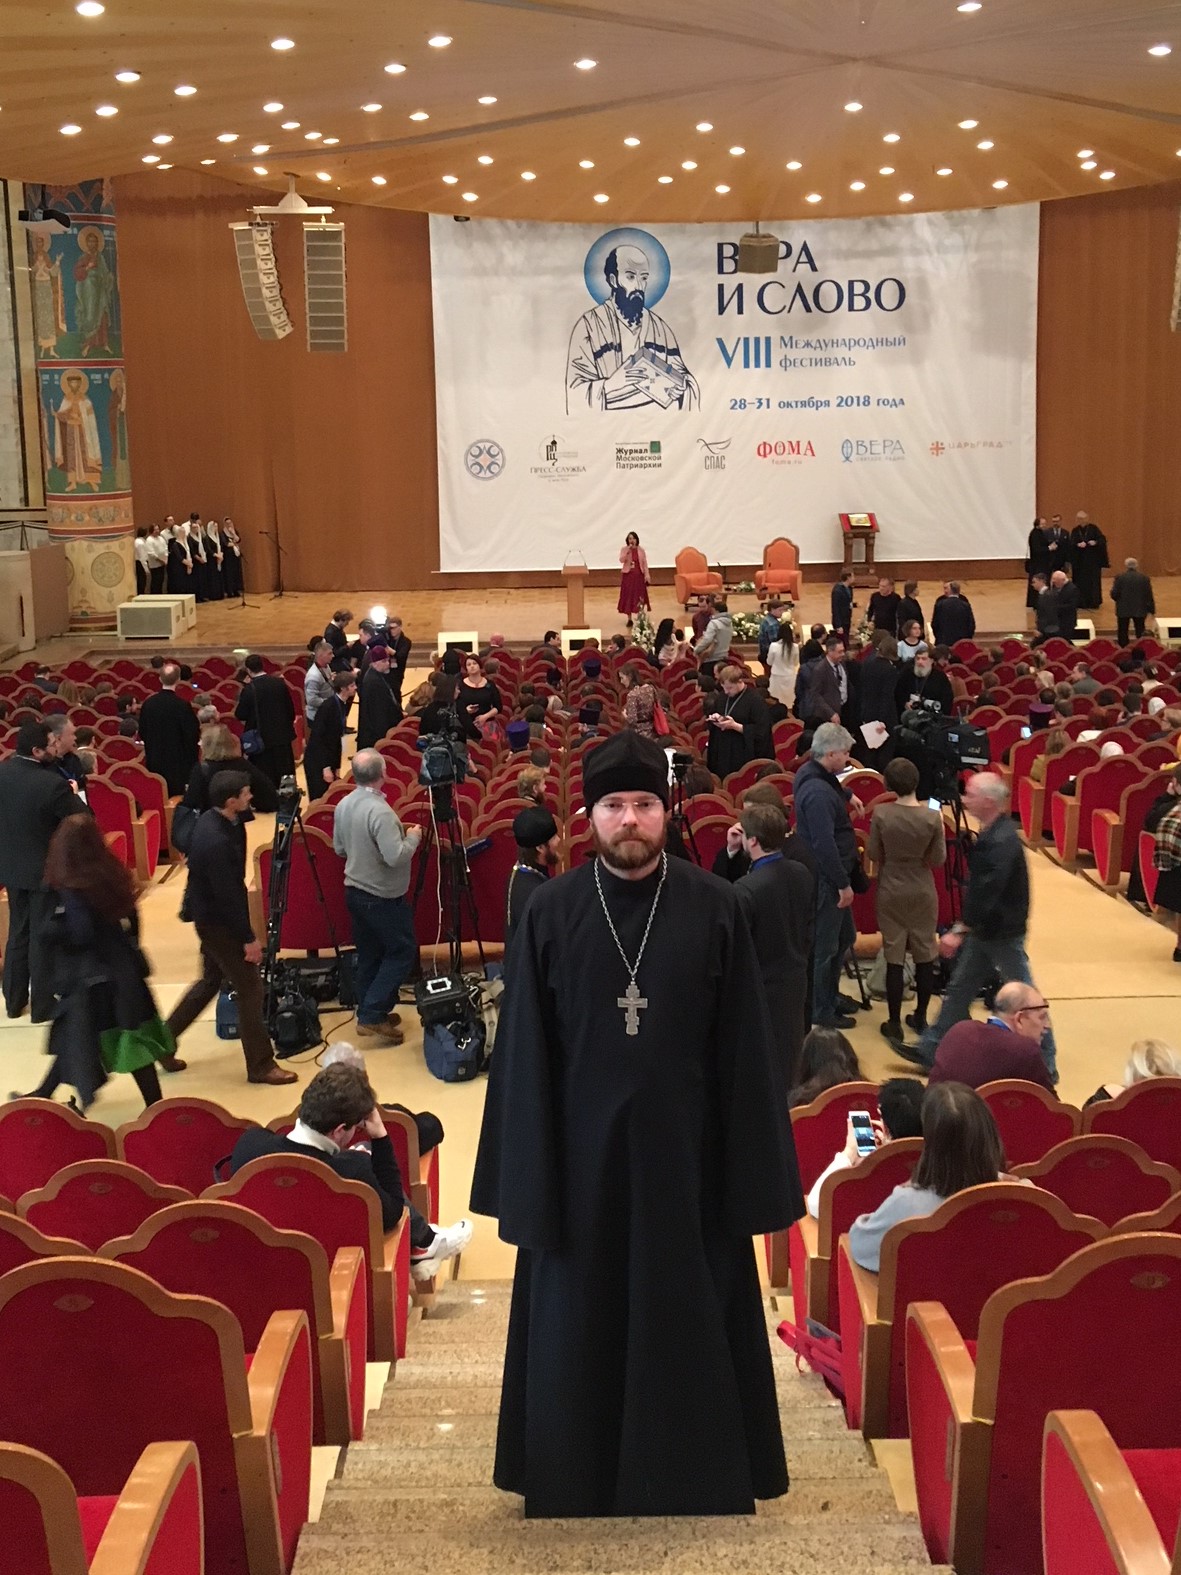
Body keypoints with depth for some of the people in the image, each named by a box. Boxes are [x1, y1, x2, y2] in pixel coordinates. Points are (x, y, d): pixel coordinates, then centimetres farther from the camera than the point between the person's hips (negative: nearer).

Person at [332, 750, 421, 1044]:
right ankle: (372, 1016, -2)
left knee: (368, 954, 16)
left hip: (355, 891, 8)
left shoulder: (343, 805, 1)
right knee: (402, 951, 3)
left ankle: (369, 1012, 23)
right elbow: (396, 857, -29)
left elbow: (339, 848, 12)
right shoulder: (379, 811, -26)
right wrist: (413, 837, -12)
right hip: (383, 897, -8)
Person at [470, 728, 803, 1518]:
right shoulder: (552, 911, -3)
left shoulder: (715, 907, -4)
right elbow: (524, 1054, -2)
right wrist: (525, 1183, -5)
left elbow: (745, 1049, -3)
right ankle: (575, 1488, 27)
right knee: (578, 1337, 10)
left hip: (685, 1151, 0)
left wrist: (752, 1173, -4)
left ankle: (700, 1489, 27)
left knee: (690, 1334, 10)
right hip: (582, 1152, 1)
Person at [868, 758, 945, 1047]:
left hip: (891, 891, 0)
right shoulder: (932, 817, -16)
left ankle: (894, 1024, 11)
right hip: (922, 891, 0)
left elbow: (873, 855, -5)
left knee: (894, 958, 6)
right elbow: (939, 860, -7)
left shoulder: (881, 814, -15)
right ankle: (921, 1018, 25)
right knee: (925, 956, 14)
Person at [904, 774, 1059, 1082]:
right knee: (959, 988, 15)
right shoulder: (992, 834, 5)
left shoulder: (1002, 842, -26)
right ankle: (930, 1049, 23)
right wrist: (963, 928, 15)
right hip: (985, 929, 10)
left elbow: (986, 893, -30)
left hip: (1003, 932, -10)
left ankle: (1046, 1065, 13)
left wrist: (960, 931, -27)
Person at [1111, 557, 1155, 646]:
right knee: (1140, 634, 14)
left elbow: (1114, 595, -10)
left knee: (1122, 635, 8)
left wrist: (1113, 587, 12)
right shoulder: (1144, 578, -4)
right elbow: (1149, 596, -2)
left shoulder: (1119, 578, -10)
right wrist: (1152, 610, 7)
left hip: (1123, 610, -1)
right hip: (1139, 611, 1)